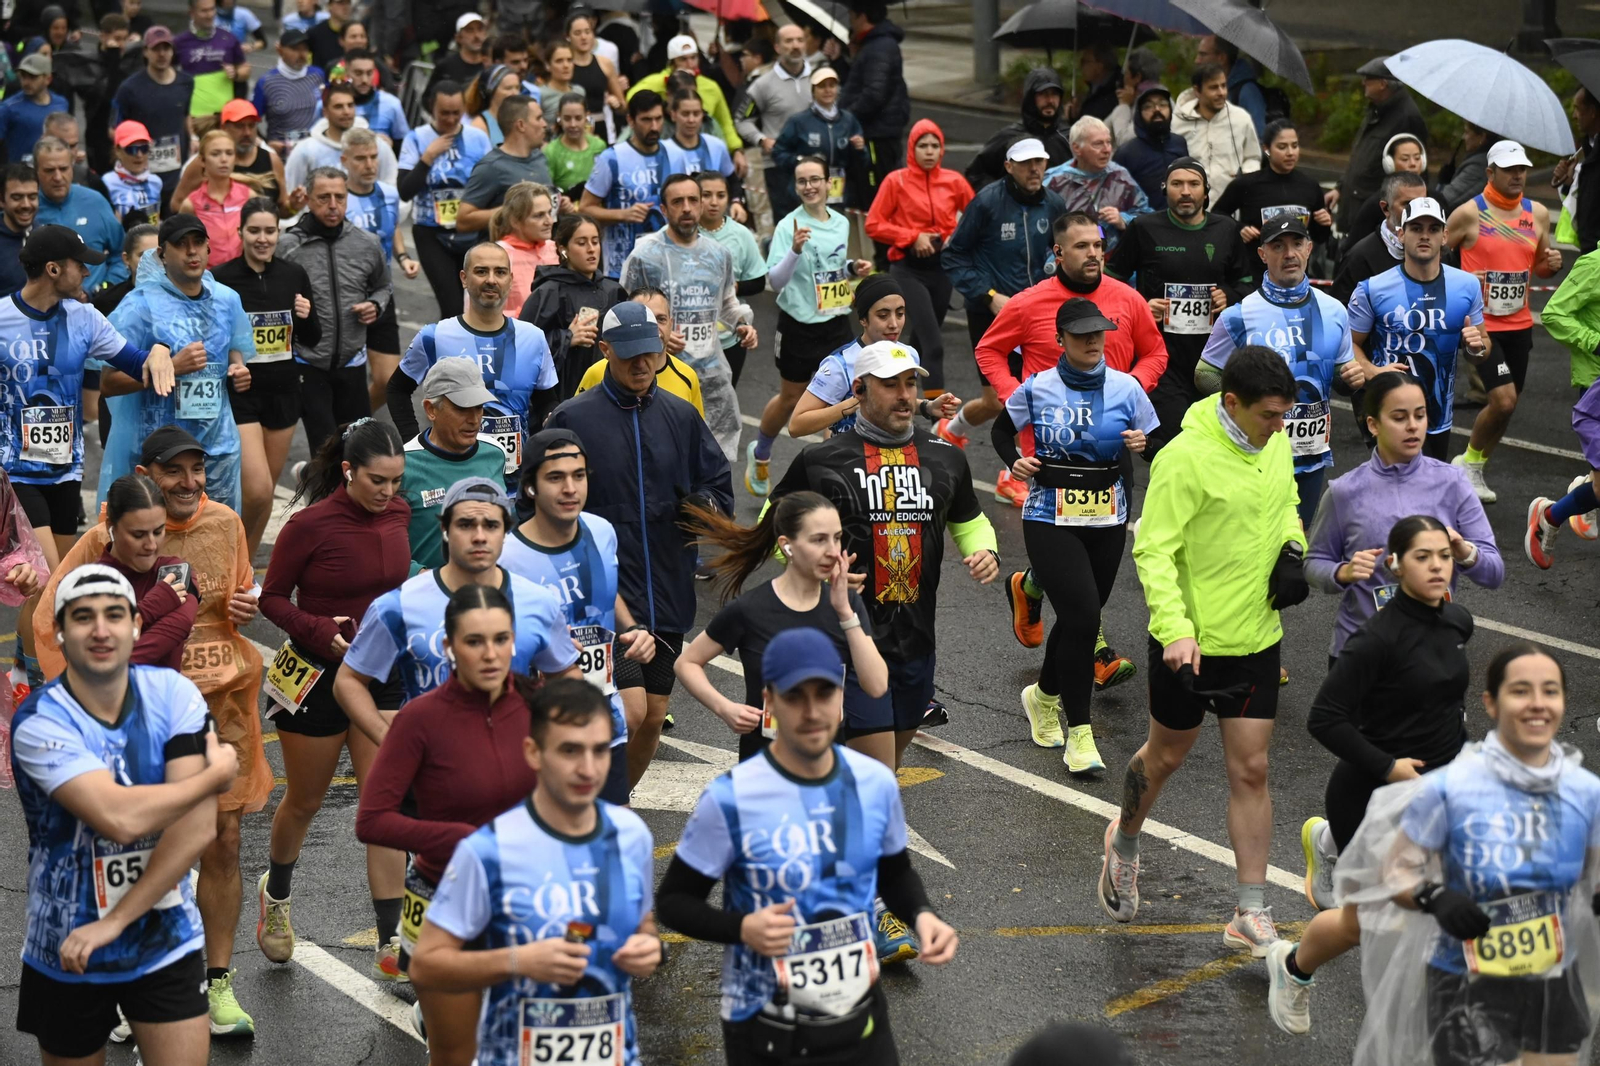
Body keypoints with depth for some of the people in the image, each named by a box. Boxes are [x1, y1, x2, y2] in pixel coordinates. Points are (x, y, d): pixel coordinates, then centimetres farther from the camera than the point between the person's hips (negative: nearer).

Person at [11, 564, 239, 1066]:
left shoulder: (173, 694, -7)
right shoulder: (41, 722, -16)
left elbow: (197, 826, -15)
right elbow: (120, 819, -29)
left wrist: (116, 921, -18)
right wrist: (218, 773, -16)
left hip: (167, 944, 1)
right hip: (66, 960, -1)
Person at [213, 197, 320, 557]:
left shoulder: (294, 275, 2)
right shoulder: (221, 279, -10)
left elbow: (312, 339, 10)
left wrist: (306, 316, -10)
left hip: (283, 391, 5)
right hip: (238, 393, -5)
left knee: (266, 490, 12)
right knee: (257, 492, -16)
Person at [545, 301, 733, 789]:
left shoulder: (681, 417, 9)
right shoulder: (571, 418, -3)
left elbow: (719, 482, 17)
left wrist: (705, 506, -5)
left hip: (667, 592, 5)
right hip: (601, 595, -5)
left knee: (653, 716, 10)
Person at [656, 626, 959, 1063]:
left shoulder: (876, 783, -2)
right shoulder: (730, 799, -16)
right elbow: (673, 900, -8)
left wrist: (922, 914, -6)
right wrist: (742, 928, -25)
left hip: (862, 1017, 4)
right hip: (765, 1029, -4)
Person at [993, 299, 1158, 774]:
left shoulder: (1126, 387, -1)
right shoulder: (1038, 389, -4)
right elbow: (1001, 429, 13)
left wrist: (1143, 445, -17)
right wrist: (1014, 462, -6)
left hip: (1108, 520, 3)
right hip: (1050, 518, -3)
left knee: (1079, 618, 14)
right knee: (1081, 619, -14)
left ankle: (1044, 695, 42)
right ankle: (1079, 734, -5)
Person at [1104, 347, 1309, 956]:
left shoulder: (1274, 443, 0)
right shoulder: (1186, 458, -22)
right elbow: (1153, 549, -22)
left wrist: (1291, 550, 1)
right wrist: (1175, 629, -31)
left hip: (1256, 636, 5)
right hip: (1189, 640, -5)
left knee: (1250, 770, 4)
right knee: (1165, 757, 15)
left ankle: (1251, 916, 10)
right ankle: (1125, 841, 47)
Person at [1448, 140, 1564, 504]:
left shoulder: (1538, 214, 6)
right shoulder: (1469, 214, -9)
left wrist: (1551, 264, -5)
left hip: (1519, 324, 6)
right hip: (1481, 323, -6)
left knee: (1507, 405, 10)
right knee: (1504, 399, -16)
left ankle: (1475, 469, 28)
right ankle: (1469, 460, 7)